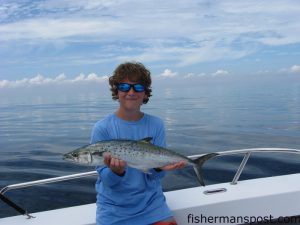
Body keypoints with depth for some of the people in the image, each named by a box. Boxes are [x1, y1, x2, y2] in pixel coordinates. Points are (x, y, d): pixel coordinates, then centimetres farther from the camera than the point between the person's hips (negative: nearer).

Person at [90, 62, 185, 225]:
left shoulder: (156, 125, -4)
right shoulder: (102, 128, -9)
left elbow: (153, 176, -5)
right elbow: (107, 180, -10)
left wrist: (159, 168, -26)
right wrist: (116, 171, -31)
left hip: (151, 203, 1)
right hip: (113, 209, -1)